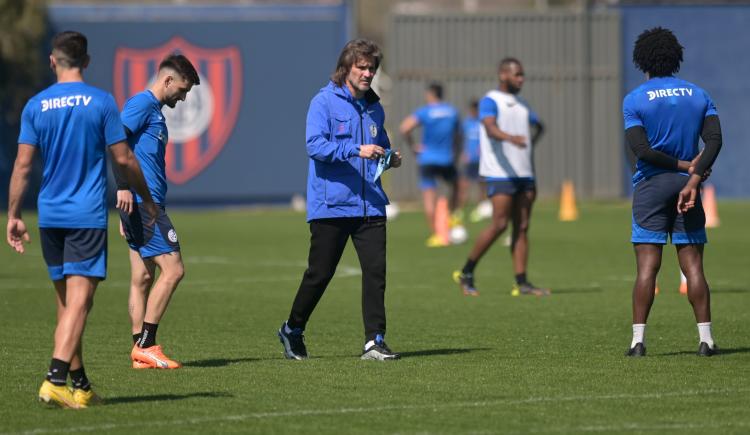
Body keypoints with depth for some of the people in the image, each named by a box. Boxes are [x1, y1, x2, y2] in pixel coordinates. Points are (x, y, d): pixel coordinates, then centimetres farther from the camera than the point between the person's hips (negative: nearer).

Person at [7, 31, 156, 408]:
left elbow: (23, 164, 0)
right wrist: (147, 199, 11)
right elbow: (123, 158, -2)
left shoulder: (35, 106, 3)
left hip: (50, 217, 4)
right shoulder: (100, 102, -4)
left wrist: (13, 216, 6)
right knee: (79, 302, -9)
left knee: (66, 303, 13)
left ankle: (80, 387, 18)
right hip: (88, 217, -4)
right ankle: (56, 379, -23)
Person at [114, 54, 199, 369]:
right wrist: (123, 187, -25)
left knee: (143, 278, 8)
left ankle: (140, 350, 9)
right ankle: (146, 344, -10)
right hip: (141, 201, -10)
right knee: (173, 269, -11)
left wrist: (128, 215, 25)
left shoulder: (154, 111, 23)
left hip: (146, 205, 10)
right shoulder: (142, 103, -7)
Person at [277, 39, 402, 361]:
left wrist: (389, 158, 7)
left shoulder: (374, 108, 16)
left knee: (375, 270, -6)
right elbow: (315, 145, -18)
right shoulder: (324, 102, -4)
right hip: (331, 205, -5)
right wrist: (357, 150, -28)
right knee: (320, 274, 2)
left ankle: (375, 340, -4)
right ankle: (292, 331, 21)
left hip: (370, 205, 5)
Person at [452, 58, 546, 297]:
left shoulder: (521, 104, 19)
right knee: (499, 225, -11)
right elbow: (490, 127, -23)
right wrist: (510, 138, -45)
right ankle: (466, 273, 2)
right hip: (500, 174, -7)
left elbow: (536, 127, 30)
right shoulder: (490, 101, -5)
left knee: (522, 227, 1)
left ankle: (522, 283, -1)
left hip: (524, 174, 7)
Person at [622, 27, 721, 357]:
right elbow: (714, 140, -5)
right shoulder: (698, 95, 7)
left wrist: (683, 165, -5)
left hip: (650, 186, -2)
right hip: (685, 184, 2)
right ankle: (705, 339, 0)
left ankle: (638, 339, -8)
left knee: (647, 267, -3)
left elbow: (641, 149, -12)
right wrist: (693, 178, -12)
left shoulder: (634, 100, -2)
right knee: (693, 266, 4)